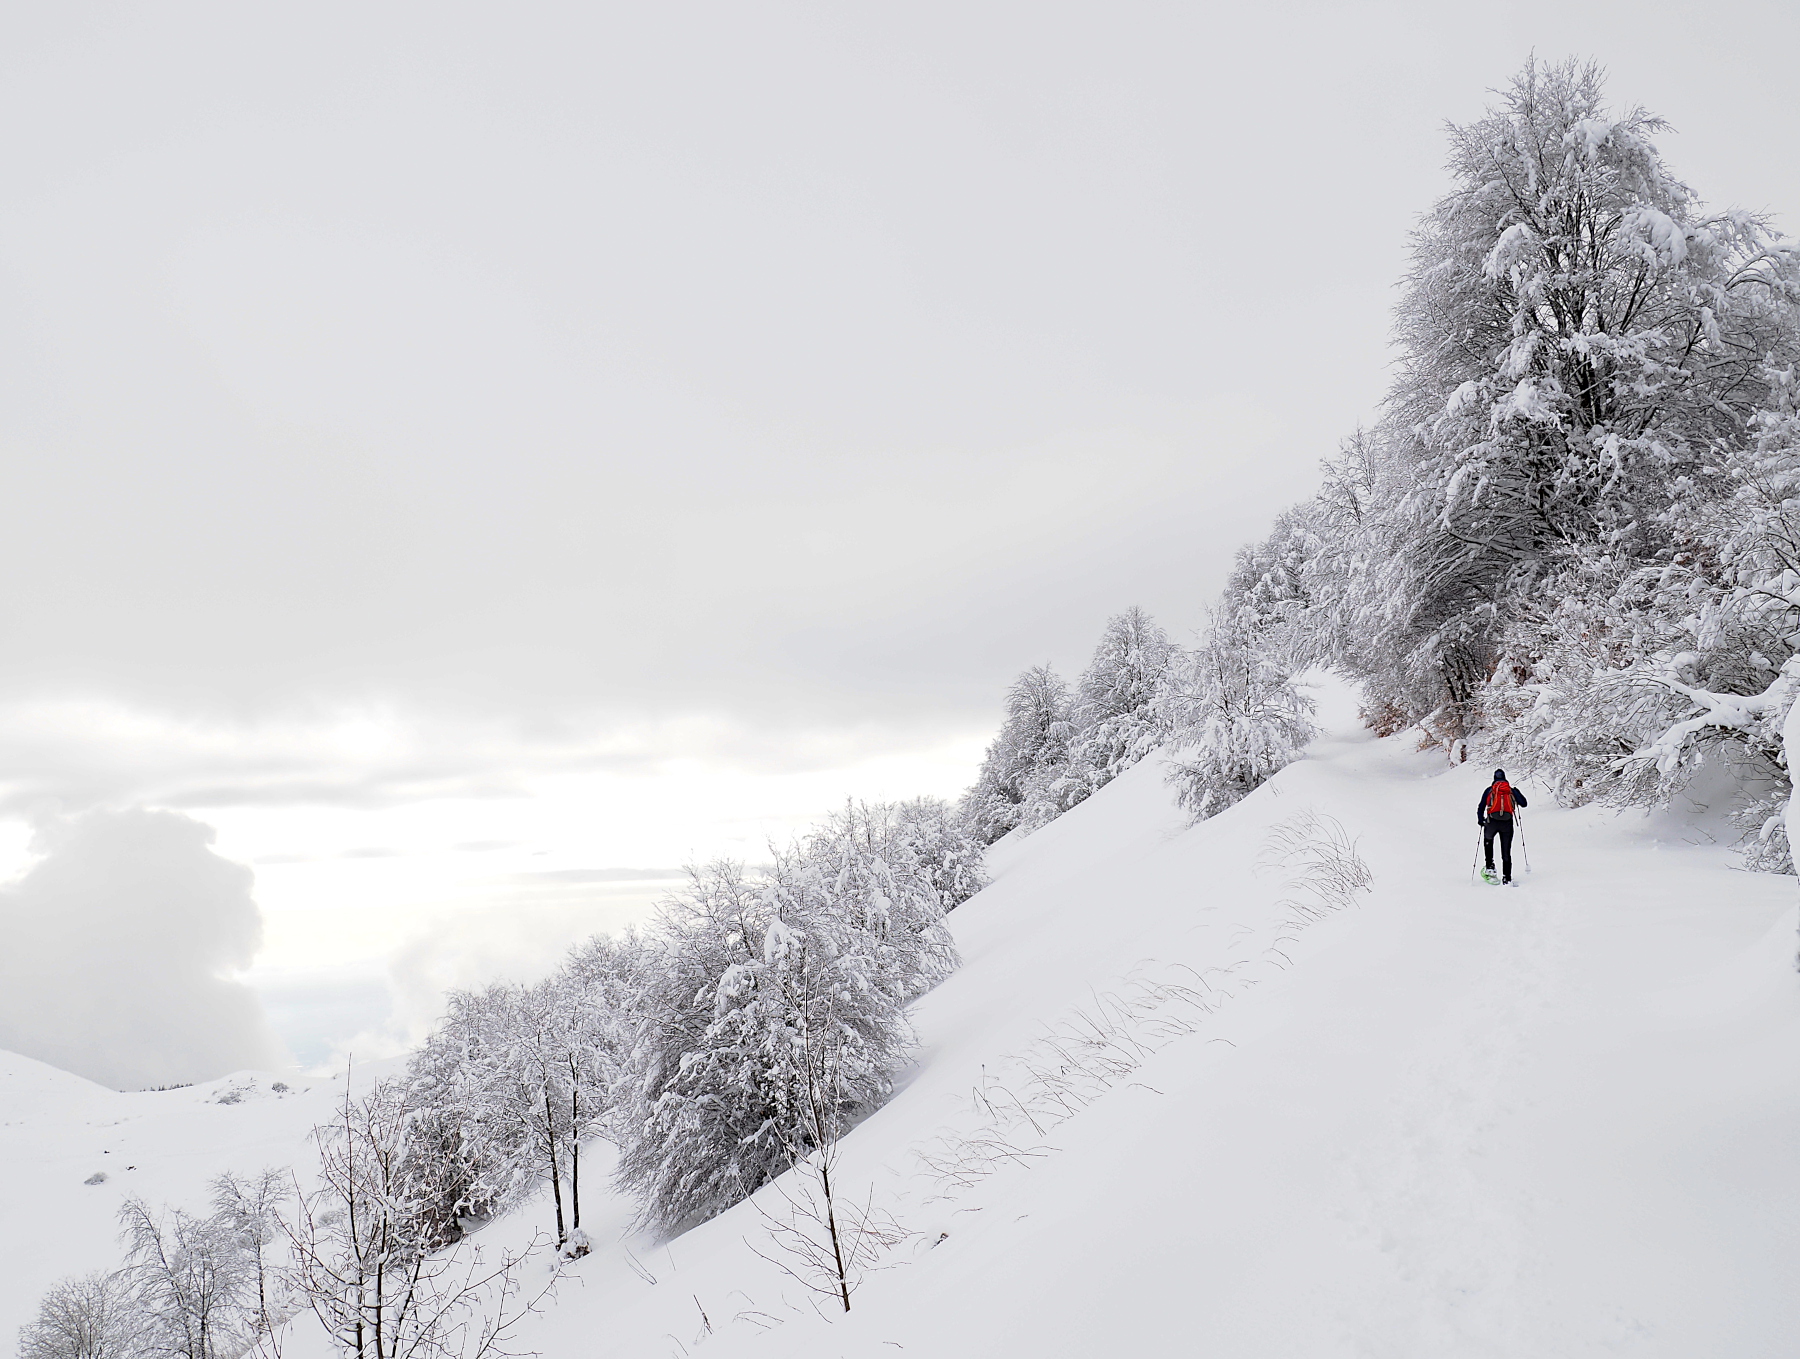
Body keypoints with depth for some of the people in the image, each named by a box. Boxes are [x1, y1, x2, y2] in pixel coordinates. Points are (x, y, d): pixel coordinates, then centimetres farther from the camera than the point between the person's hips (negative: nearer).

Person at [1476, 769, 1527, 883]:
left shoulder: (1489, 790, 11)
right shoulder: (1512, 790, 13)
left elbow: (1481, 807, 8)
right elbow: (1524, 804, 18)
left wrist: (1480, 820, 22)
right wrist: (1517, 793, 35)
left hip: (1492, 821, 0)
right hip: (1507, 822, 0)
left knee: (1488, 840, 29)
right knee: (1506, 851, 7)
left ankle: (1490, 865, 16)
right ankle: (1507, 877, 1)